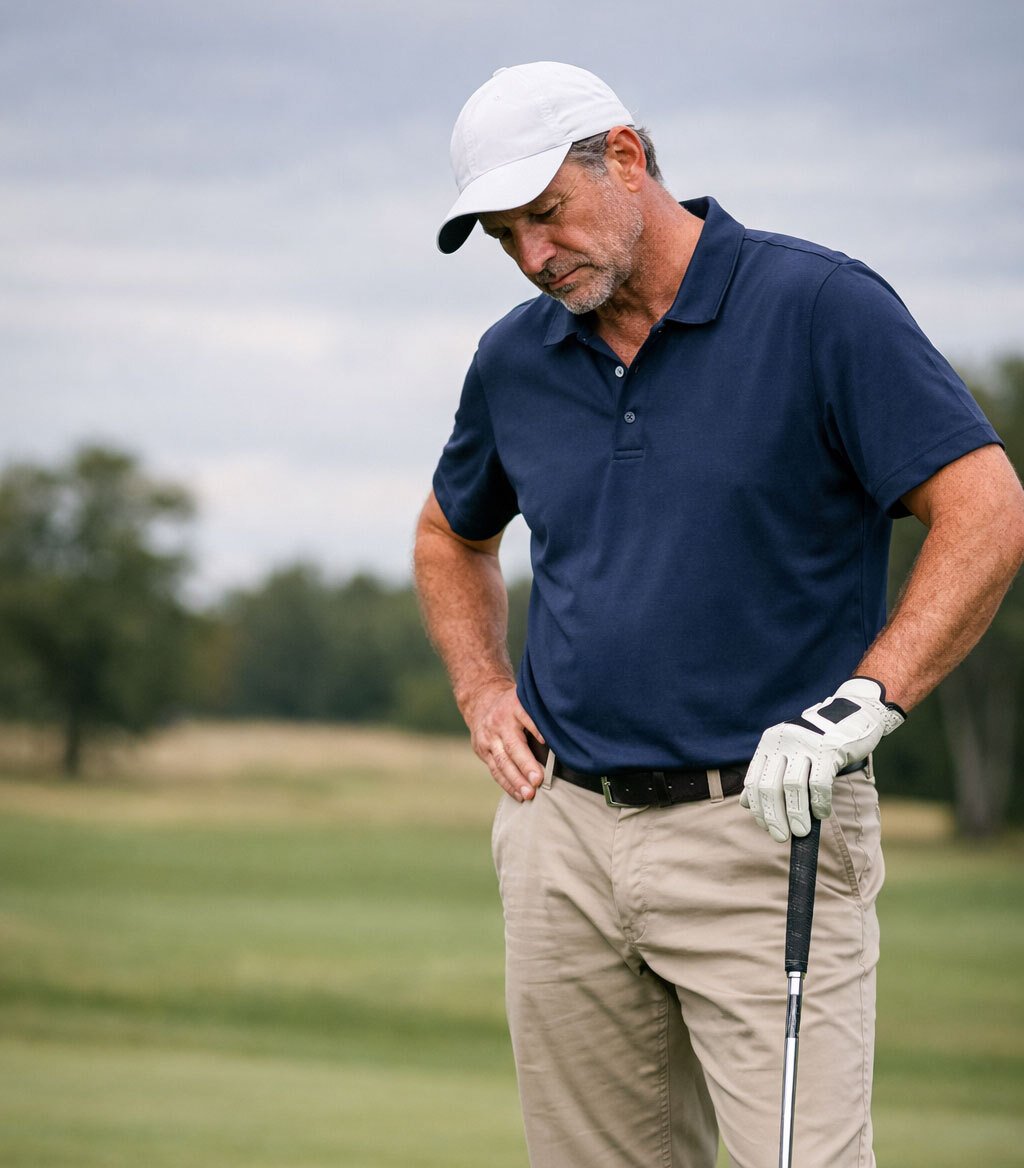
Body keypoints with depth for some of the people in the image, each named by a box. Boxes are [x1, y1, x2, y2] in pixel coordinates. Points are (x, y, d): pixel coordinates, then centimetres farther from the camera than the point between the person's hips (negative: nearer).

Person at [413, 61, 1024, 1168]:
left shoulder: (823, 307, -7)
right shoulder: (514, 359, 11)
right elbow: (452, 537, 30)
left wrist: (865, 701, -21)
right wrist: (484, 693, 13)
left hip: (768, 829, -5)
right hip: (566, 830, 5)